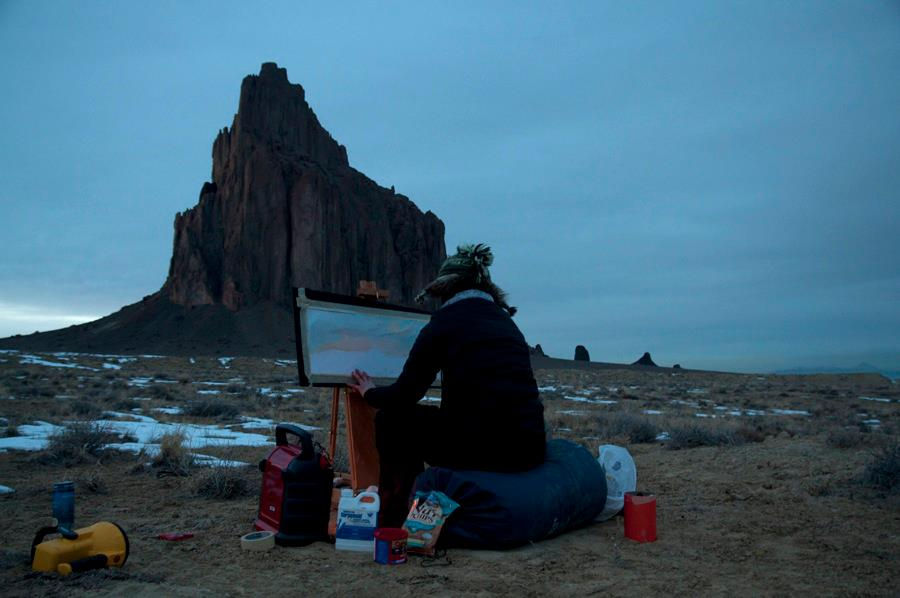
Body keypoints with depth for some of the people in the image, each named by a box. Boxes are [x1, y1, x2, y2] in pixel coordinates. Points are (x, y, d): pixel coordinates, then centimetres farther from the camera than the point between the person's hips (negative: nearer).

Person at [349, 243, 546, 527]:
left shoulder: (444, 323, 0)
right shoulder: (507, 323, 17)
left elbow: (404, 395, 3)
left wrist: (369, 392, 25)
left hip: (480, 448, -7)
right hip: (530, 449, 7)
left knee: (391, 420, 15)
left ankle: (396, 522, 22)